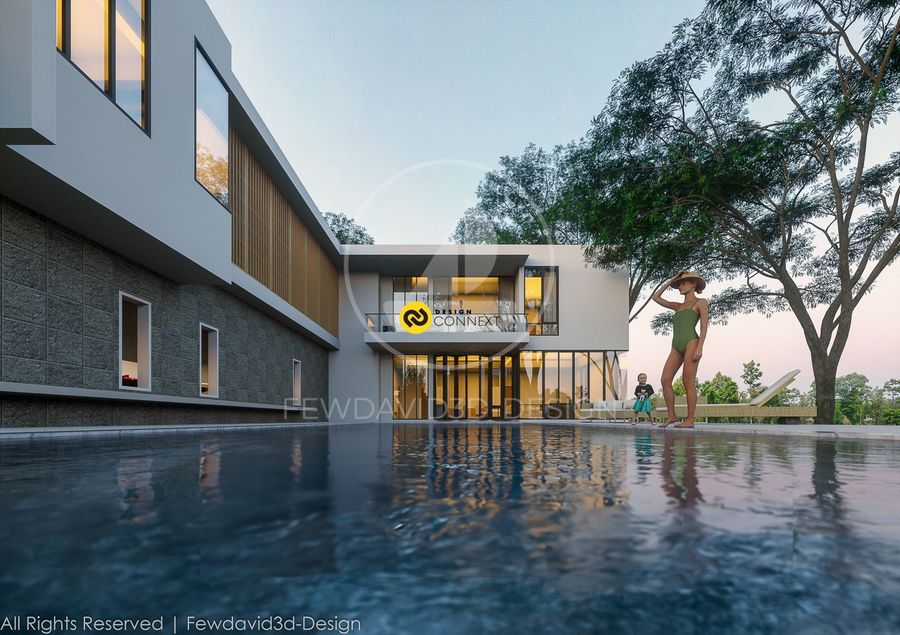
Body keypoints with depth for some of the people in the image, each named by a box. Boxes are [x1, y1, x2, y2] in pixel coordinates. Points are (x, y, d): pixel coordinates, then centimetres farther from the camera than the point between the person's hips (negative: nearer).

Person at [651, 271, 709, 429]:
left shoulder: (700, 303, 9)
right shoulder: (677, 306, 25)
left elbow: (704, 327, -2)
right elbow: (655, 297, 27)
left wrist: (700, 348, -14)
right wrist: (671, 280, 25)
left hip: (691, 343, -6)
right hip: (676, 347, 6)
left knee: (688, 382, -9)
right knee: (665, 380, -6)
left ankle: (690, 420, -5)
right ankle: (671, 416, 1)